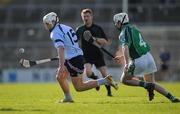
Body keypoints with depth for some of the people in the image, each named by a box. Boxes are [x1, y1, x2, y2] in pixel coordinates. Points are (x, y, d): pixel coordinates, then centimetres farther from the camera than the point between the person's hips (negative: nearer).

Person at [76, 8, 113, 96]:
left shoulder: (98, 29, 0)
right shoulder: (79, 30, 4)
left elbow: (106, 42, 0)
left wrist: (96, 39, -16)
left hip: (98, 55, 0)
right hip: (86, 55, 0)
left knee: (105, 74, -5)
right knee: (88, 72, -25)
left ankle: (109, 91, 16)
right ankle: (96, 79, 9)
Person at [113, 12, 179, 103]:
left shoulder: (124, 33, -9)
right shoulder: (133, 28, 17)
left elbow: (125, 48, -27)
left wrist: (126, 63, -38)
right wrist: (122, 57, 37)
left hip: (139, 61, -8)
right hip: (148, 57, 8)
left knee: (124, 80, 8)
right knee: (151, 83, 19)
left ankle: (146, 85, -12)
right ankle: (171, 97, 6)